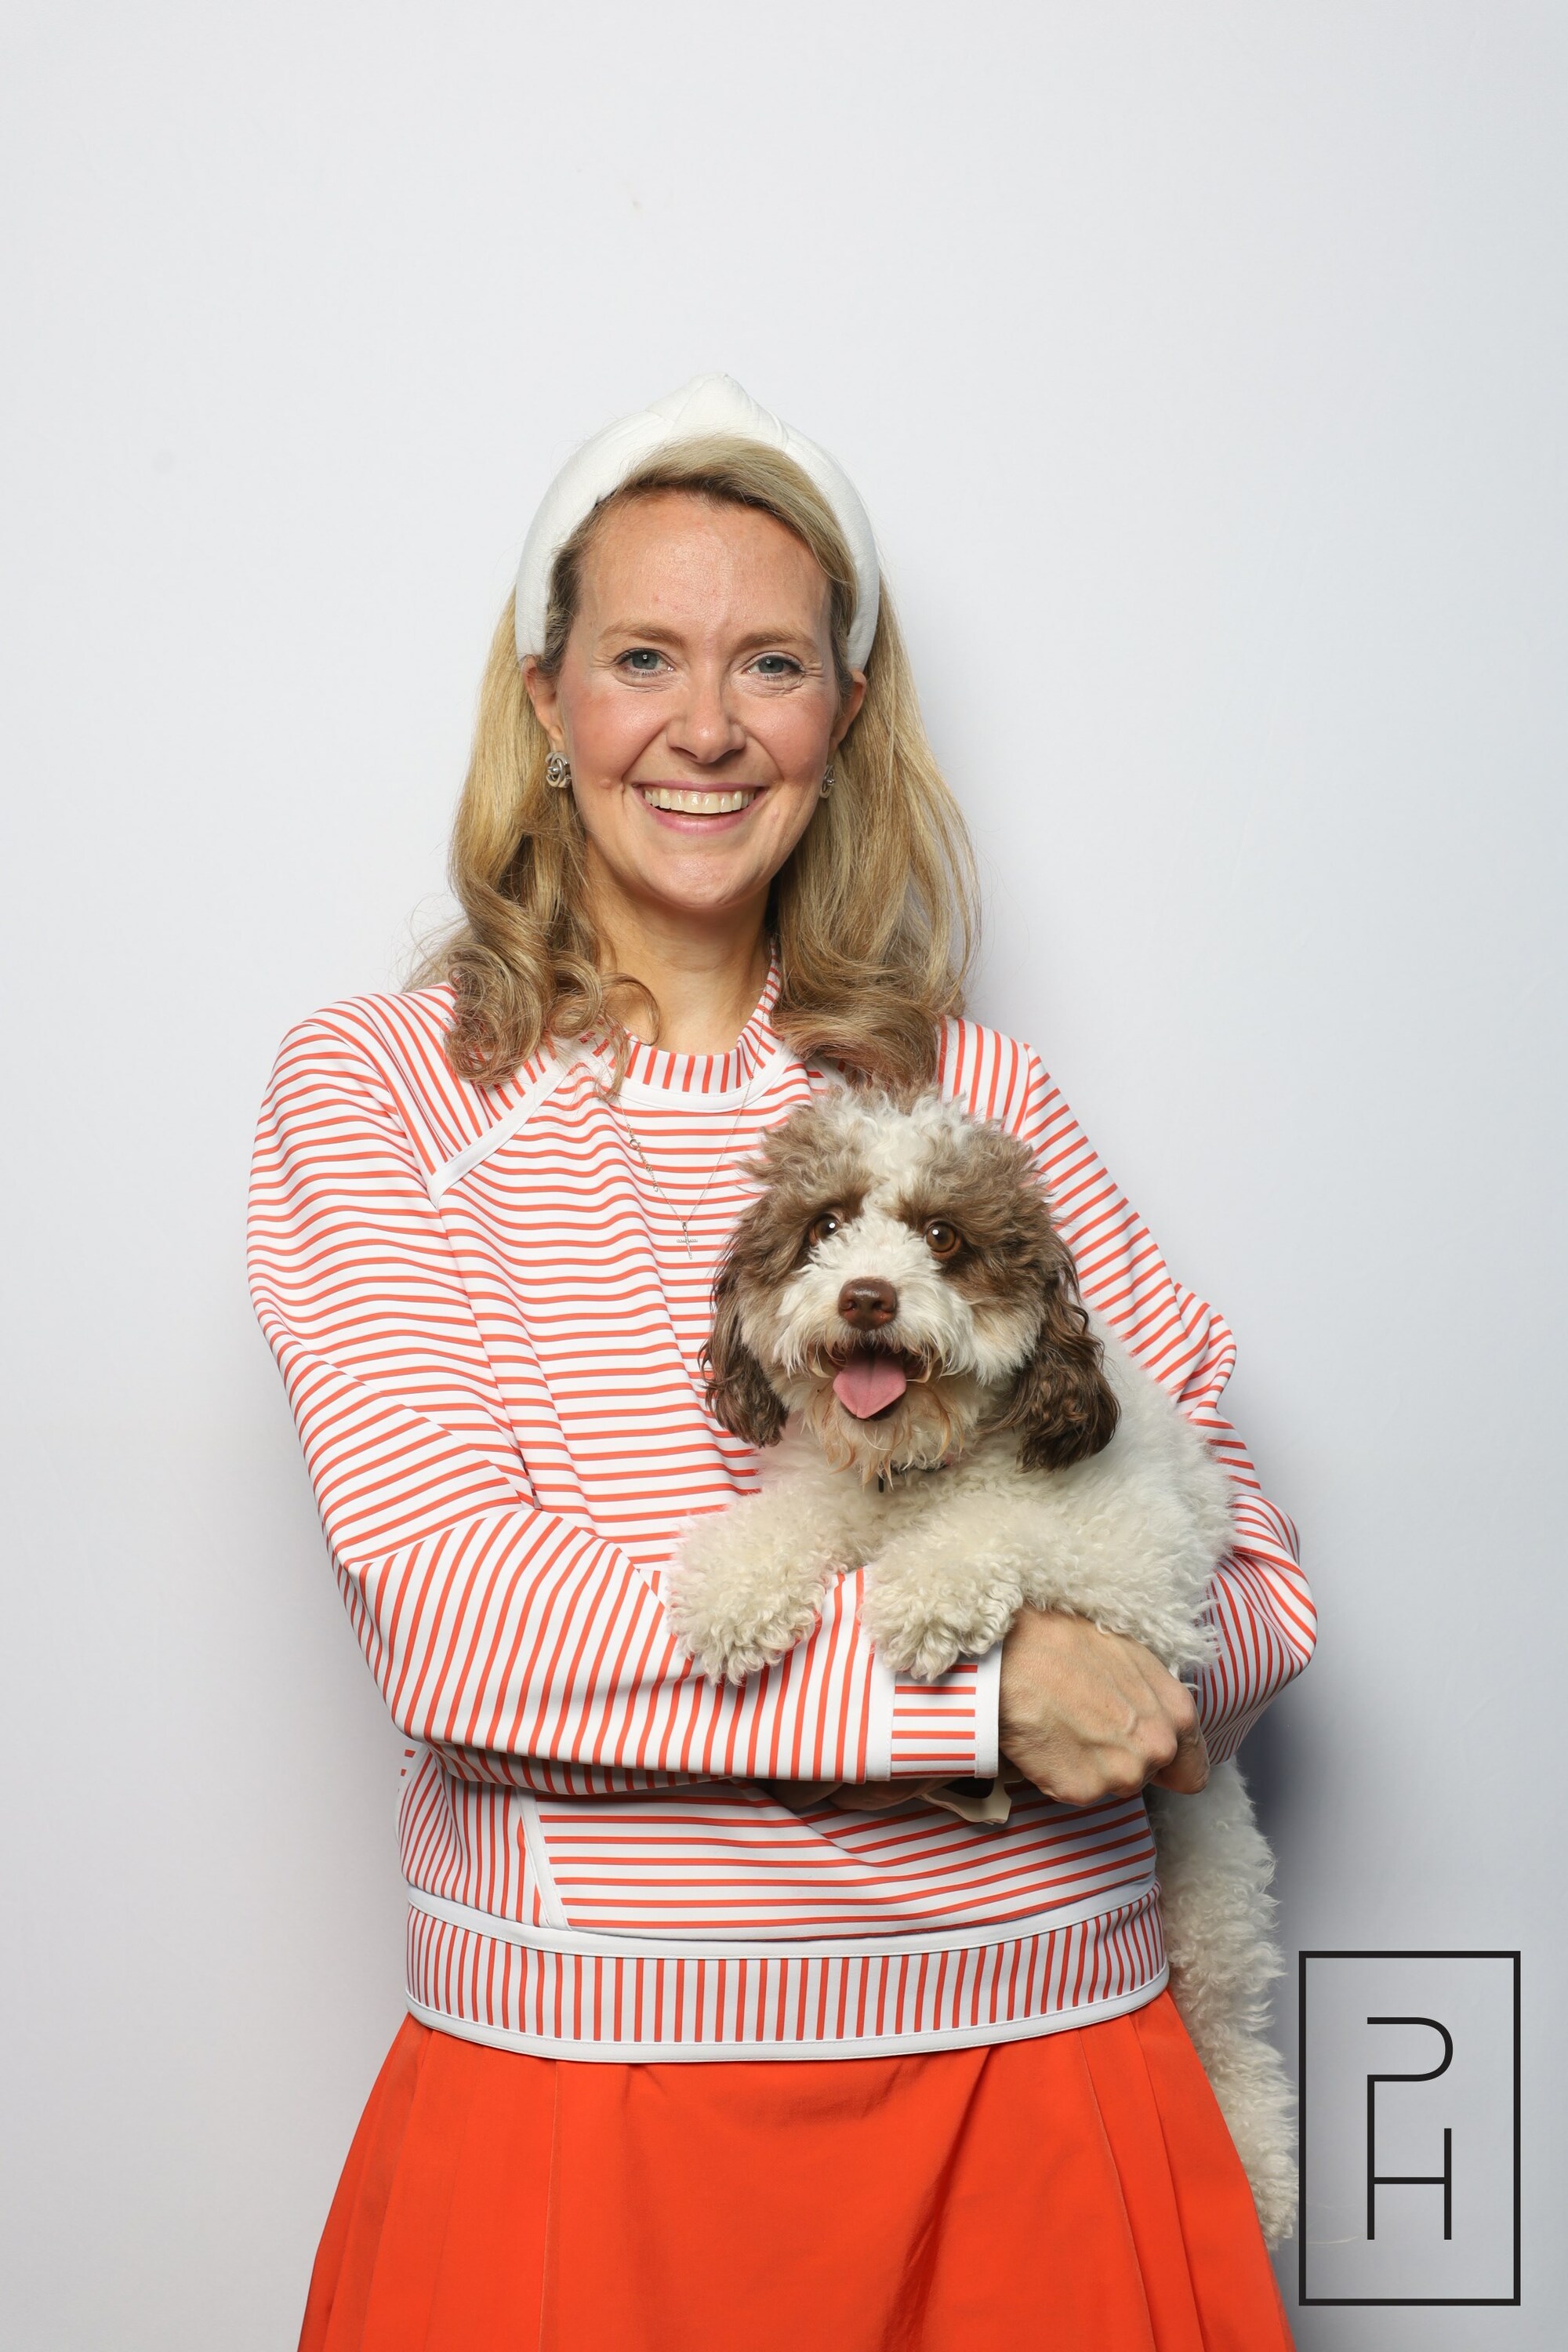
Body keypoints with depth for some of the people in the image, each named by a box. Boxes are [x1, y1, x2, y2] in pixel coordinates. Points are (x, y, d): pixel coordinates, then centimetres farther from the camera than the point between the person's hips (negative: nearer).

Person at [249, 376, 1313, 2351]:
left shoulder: (977, 1094, 8)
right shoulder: (375, 1092, -1)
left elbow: (1233, 1528, 9)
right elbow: (452, 1610, -13)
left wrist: (1169, 1672, -13)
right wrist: (982, 1678, -16)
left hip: (1047, 2058, 3)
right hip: (586, 2064, -2)